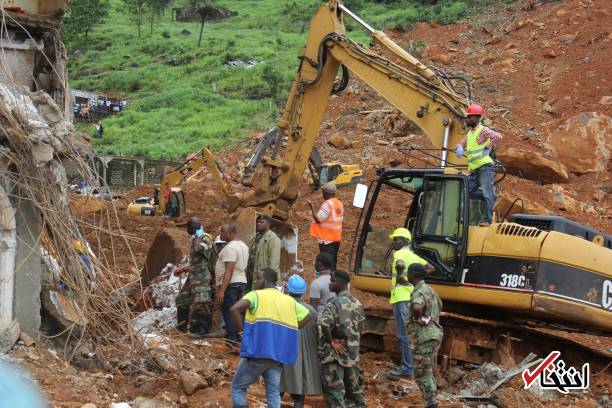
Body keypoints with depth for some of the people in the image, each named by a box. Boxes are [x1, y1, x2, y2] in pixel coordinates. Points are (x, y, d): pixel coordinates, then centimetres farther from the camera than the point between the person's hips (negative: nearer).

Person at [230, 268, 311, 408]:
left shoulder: (255, 295, -1)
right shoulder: (289, 300, 16)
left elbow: (235, 309, -17)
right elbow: (307, 316, 20)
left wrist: (242, 330, -6)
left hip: (256, 353, -4)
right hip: (278, 355, 4)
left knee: (238, 388, 10)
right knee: (273, 393, 9)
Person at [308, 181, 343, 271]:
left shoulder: (328, 204, -18)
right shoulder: (339, 203, 9)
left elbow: (318, 219, -21)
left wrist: (312, 207, -11)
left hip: (326, 240, -9)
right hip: (336, 239, 9)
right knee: (333, 262, 15)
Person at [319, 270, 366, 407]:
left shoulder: (335, 303, -15)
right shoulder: (357, 303, 8)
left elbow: (324, 323, -30)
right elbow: (360, 327, 15)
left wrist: (331, 341, -18)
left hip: (334, 353, -7)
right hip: (352, 353, 7)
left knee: (334, 391, -3)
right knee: (353, 389, 17)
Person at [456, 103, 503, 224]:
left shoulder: (483, 130, -8)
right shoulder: (470, 133, 18)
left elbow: (498, 137, -23)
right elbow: (462, 143, 31)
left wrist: (488, 148, -18)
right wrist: (460, 148, 7)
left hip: (484, 166, -9)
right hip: (474, 169, 9)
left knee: (487, 193, -8)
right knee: (468, 191, 7)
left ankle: (488, 219, -9)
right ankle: (492, 197, 19)